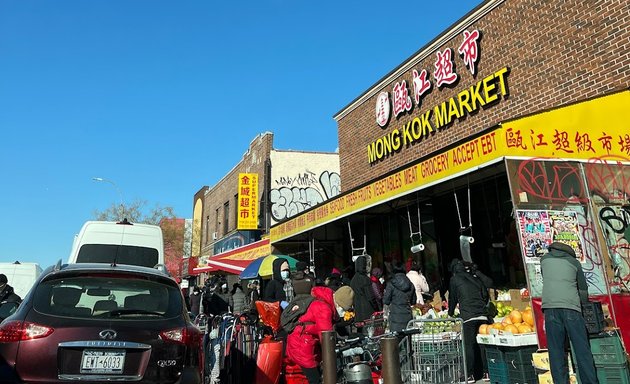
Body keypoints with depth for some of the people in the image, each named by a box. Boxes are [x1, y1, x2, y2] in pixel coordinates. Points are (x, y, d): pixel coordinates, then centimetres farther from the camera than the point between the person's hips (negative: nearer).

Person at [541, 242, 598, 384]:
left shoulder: (545, 259, 18)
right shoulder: (574, 262, 16)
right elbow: (583, 288, 21)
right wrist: (585, 306, 34)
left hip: (551, 307, 0)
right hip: (571, 307, 0)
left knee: (556, 350, -1)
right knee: (582, 349, 2)